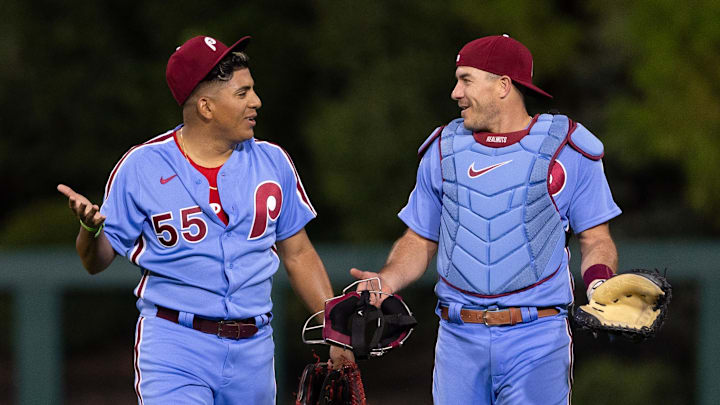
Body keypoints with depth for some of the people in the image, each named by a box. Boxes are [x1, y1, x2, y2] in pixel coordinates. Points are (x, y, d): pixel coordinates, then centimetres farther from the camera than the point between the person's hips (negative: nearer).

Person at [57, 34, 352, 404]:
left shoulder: (272, 162, 8)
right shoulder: (142, 166, -2)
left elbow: (298, 255, 15)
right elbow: (96, 261, 2)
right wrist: (91, 227, -21)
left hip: (253, 347, 4)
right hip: (173, 343, -4)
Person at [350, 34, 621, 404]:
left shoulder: (565, 149, 3)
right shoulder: (443, 151, 12)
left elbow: (595, 239, 6)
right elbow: (420, 241, 16)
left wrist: (600, 285, -15)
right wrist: (386, 281, -3)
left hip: (537, 336, -3)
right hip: (459, 338, 3)